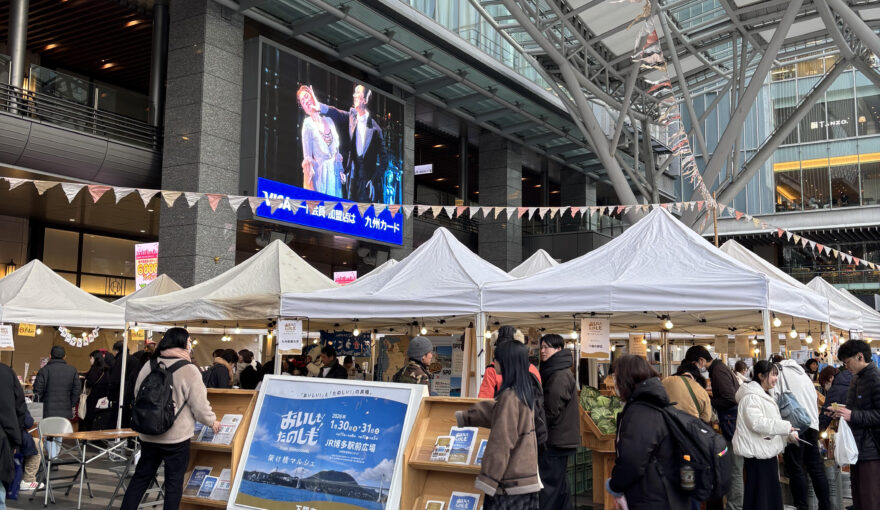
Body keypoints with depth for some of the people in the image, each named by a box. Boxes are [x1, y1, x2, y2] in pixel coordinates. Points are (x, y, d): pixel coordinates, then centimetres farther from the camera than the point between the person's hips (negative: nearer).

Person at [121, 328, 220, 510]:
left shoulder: (148, 367, 2)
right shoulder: (189, 370, -15)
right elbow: (199, 404, -13)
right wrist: (212, 421, 5)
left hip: (148, 435, 5)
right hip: (176, 437, -5)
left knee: (141, 477, 17)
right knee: (174, 482, 6)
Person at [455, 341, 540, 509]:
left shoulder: (509, 397, -18)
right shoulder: (525, 392, 9)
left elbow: (501, 443, -19)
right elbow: (493, 410, 24)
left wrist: (487, 480, -15)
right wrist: (461, 416, 34)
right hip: (527, 475, 8)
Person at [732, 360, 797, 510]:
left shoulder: (765, 395, 19)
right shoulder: (751, 397, -17)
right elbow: (757, 422, -28)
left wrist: (790, 432, 11)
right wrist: (786, 427, -26)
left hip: (767, 452, 11)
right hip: (756, 454, -11)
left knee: (772, 495, 16)